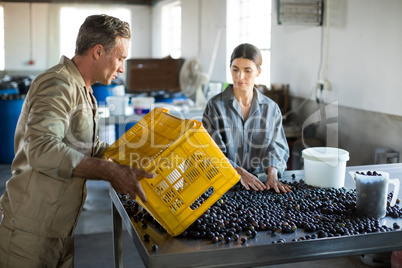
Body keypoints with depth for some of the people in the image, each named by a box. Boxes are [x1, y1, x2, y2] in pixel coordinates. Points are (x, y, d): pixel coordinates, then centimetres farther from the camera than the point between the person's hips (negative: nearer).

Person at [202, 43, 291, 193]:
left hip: (259, 180, 3)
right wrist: (240, 173, -20)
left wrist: (272, 174, -16)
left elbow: (277, 146, 5)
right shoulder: (215, 105, -1)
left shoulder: (271, 108, 8)